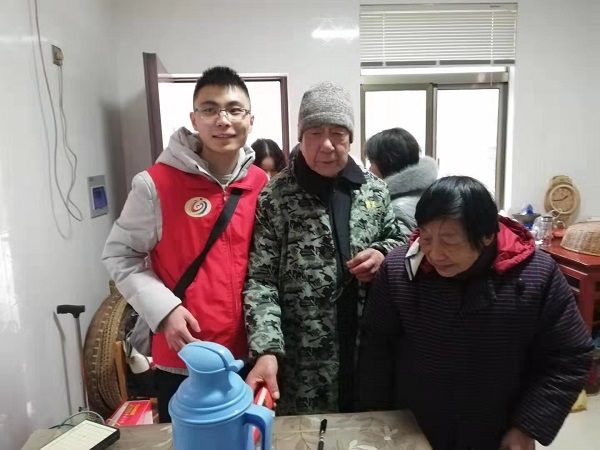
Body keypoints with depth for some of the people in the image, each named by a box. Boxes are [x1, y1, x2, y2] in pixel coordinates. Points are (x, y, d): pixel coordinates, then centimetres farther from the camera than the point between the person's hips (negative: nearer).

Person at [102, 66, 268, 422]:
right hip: (182, 359, -3)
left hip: (248, 355, 4)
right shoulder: (155, 184, -11)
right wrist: (164, 309, -16)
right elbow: (120, 255, -2)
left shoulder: (263, 185, 0)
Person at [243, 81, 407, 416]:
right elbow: (261, 282, -11)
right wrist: (268, 350, -23)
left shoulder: (375, 189, 1)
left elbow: (399, 240, 15)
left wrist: (384, 254, -8)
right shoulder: (275, 198, -10)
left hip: (371, 350, 4)